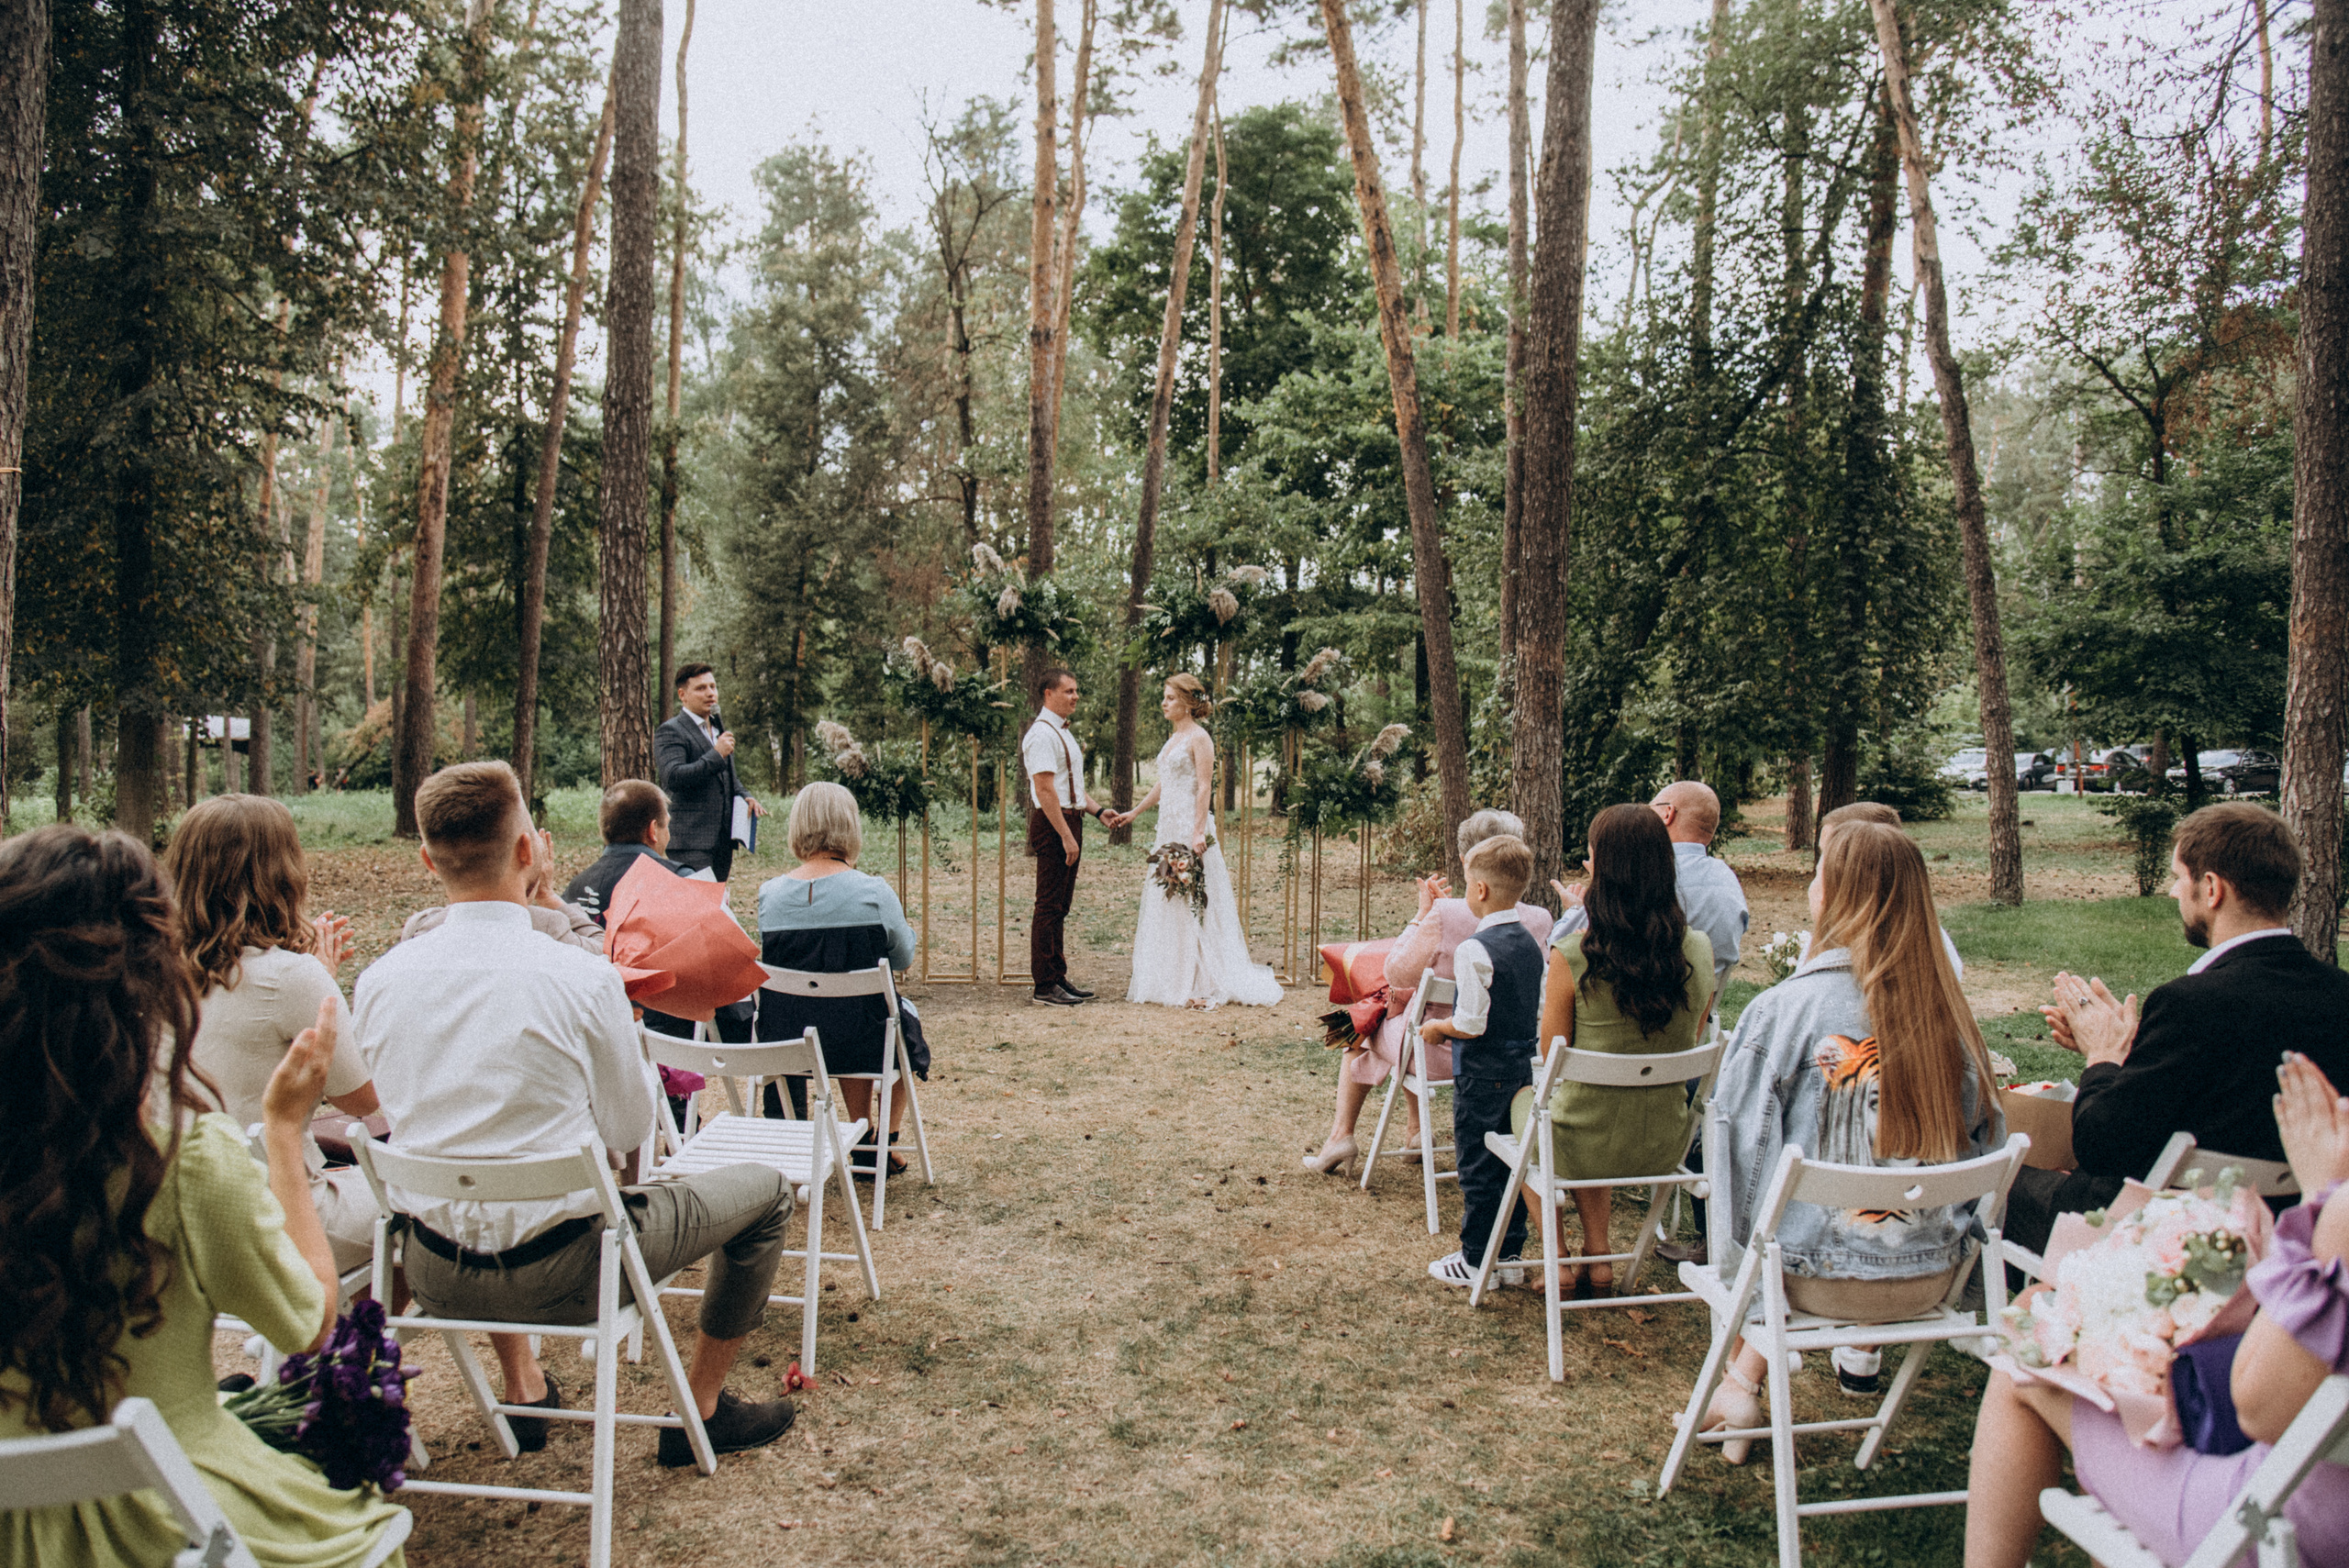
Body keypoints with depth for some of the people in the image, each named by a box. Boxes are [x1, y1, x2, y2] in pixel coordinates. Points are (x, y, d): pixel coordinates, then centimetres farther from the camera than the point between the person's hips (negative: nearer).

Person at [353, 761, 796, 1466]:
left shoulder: (379, 980, -5)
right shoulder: (583, 978, -19)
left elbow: (388, 1113, 10)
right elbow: (629, 1131, -6)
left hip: (433, 1276, 6)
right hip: (561, 1273, -5)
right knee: (765, 1189, 13)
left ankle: (523, 1389, 44)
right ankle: (701, 1407, 22)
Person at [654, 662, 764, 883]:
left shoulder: (719, 728, 21)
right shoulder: (670, 731, -6)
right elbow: (672, 777, -21)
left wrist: (745, 797, 11)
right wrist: (716, 755, -19)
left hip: (723, 839, 8)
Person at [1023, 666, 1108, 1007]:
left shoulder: (1064, 732, 18)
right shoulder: (1042, 734, -14)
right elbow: (1045, 790, -20)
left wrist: (1097, 810, 13)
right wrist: (1066, 836, -23)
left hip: (1070, 820, 10)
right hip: (1052, 825, -10)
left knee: (1060, 906, 14)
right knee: (1049, 906, -6)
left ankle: (1058, 978, 22)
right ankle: (1045, 986, -3)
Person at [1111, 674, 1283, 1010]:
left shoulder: (1199, 738, -9)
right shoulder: (1173, 739, 17)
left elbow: (1205, 788, -16)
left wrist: (1199, 832, -23)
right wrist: (1133, 813, 29)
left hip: (1190, 826, -9)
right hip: (1169, 827, 9)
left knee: (1194, 903, -7)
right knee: (1164, 903, 9)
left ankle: (1202, 985, -2)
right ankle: (1171, 980, 15)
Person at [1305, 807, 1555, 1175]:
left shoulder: (1443, 916, -28)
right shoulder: (1539, 920, -14)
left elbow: (1397, 975, -16)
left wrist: (1422, 913, -8)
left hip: (1440, 1051, -5)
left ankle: (1342, 1134, 33)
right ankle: (1415, 1132, 44)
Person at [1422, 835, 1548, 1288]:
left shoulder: (1474, 950, -21)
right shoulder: (1532, 944, 3)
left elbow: (1470, 1024, -22)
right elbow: (1540, 1012, 10)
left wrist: (1436, 1026, -4)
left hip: (1482, 1074, -7)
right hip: (1523, 1066, 8)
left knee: (1478, 1169, 3)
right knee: (1512, 1164, 15)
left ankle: (1475, 1261, 12)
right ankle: (1510, 1255, 24)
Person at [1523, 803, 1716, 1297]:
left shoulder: (1573, 955, -22)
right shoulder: (1699, 950, -9)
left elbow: (1551, 1057, -7)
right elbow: (1688, 1049, 6)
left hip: (1584, 1148, -4)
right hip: (1665, 1145, 4)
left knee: (1525, 1096, 31)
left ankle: (1557, 1254, 33)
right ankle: (1598, 1256, 37)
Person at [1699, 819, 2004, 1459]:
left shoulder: (1784, 1008, -17)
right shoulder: (1950, 1009, -6)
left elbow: (1742, 1147, -12)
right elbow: (1984, 1139, 6)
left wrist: (1749, 1233, 5)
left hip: (1821, 1278, -4)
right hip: (1934, 1276, 4)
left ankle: (1742, 1386, 25)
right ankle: (1860, 1355, 43)